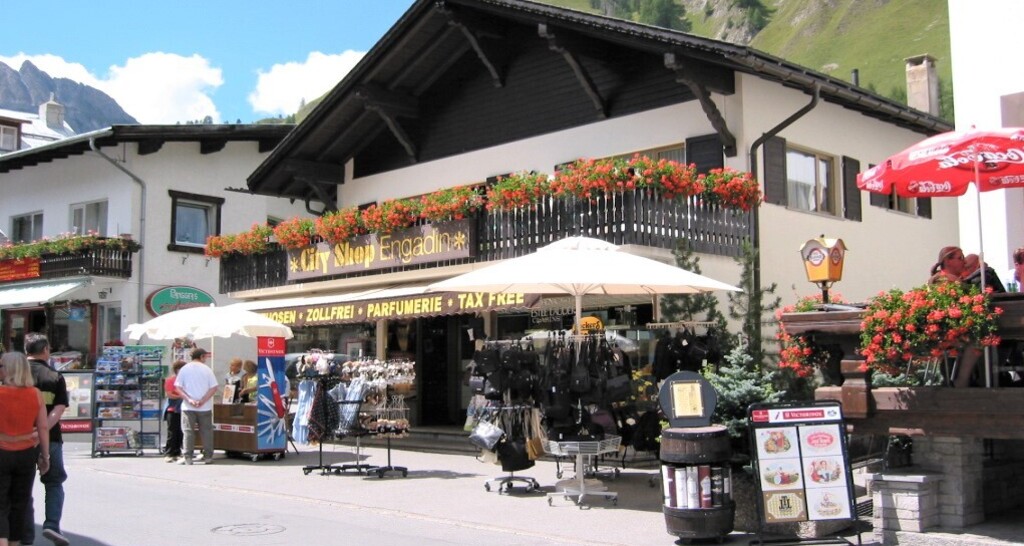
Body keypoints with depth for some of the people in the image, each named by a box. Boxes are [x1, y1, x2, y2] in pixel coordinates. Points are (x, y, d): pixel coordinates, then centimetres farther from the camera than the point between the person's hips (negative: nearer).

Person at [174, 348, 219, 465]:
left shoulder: (184, 369, 3)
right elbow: (214, 388, -7)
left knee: (188, 431, 4)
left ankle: (187, 457, 1)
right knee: (206, 431, 6)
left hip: (188, 407, 1)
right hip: (205, 407, 0)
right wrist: (203, 401, -10)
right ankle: (208, 456, 8)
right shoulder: (207, 369, 0)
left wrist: (189, 399, -11)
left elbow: (178, 387, -4)